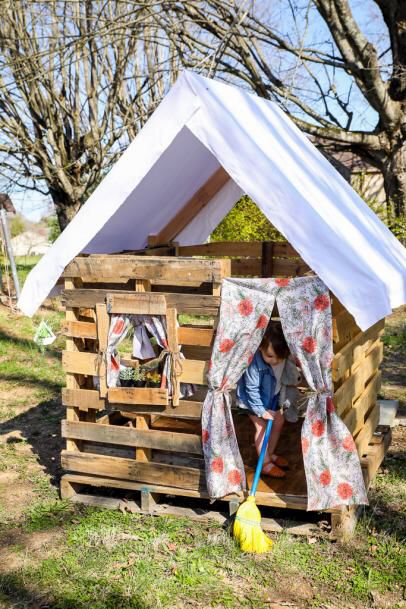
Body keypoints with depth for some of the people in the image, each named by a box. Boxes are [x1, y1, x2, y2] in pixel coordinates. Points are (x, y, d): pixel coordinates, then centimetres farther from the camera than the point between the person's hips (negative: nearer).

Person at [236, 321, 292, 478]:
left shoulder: (286, 355, -25)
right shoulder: (254, 363, -40)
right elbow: (252, 389, -27)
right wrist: (261, 411, -21)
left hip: (273, 396, 7)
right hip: (254, 399, -6)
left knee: (279, 421, 17)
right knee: (262, 427, -1)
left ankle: (270, 454, 38)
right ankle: (266, 464, 16)